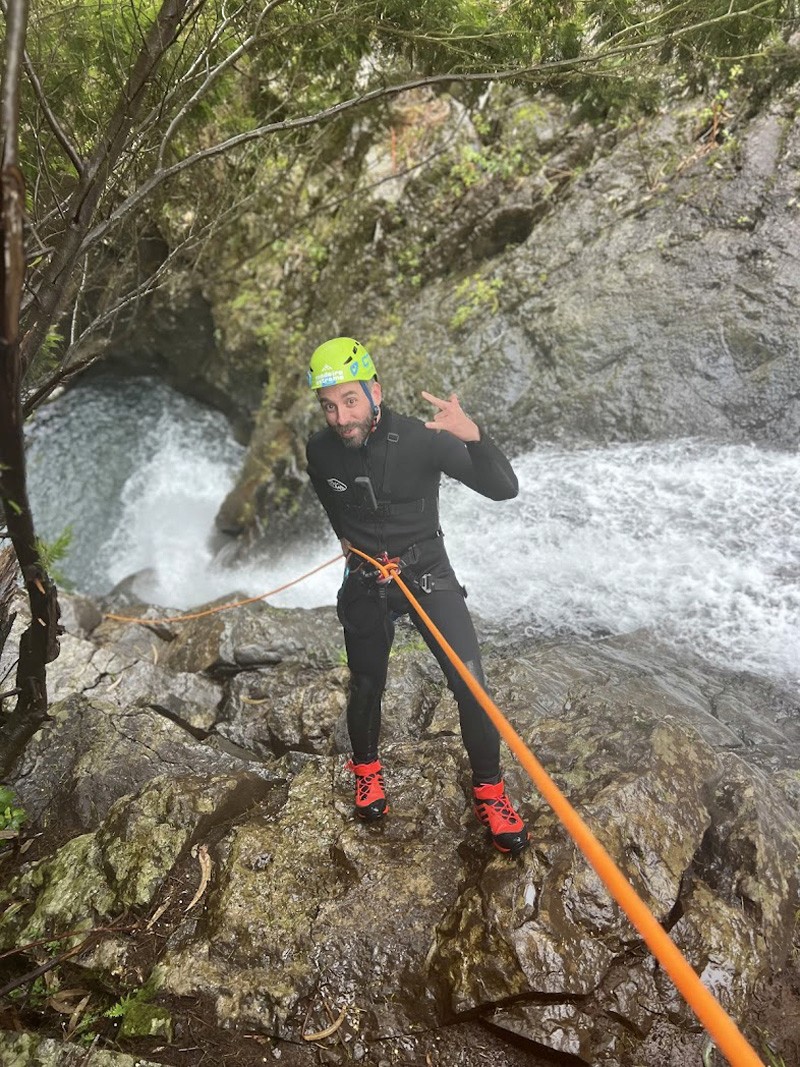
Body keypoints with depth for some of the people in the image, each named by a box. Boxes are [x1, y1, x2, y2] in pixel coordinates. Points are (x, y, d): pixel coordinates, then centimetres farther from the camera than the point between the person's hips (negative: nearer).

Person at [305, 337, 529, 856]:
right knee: (366, 687, 13)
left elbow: (504, 489, -27)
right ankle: (367, 768, 42)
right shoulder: (321, 451, -12)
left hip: (429, 573, -2)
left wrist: (473, 437, -44)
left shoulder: (422, 439, -22)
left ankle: (489, 791, 11)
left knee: (471, 683, -10)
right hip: (365, 582, 2)